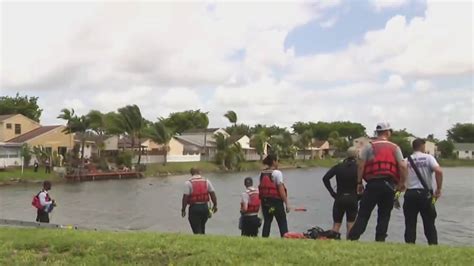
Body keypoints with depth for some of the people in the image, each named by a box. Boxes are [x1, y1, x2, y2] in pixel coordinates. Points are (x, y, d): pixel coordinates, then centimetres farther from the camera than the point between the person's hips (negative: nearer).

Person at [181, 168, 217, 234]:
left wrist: (183, 209, -4)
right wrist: (215, 205, 14)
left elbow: (185, 197, -11)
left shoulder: (188, 183, -7)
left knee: (196, 230, 2)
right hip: (204, 207, 4)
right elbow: (212, 194, 4)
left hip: (194, 208, -4)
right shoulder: (206, 181, 4)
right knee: (202, 227, 22)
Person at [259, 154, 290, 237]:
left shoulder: (262, 173, 7)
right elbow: (281, 189, -14)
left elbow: (261, 188, 7)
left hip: (265, 200, 6)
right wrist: (287, 203, -11)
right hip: (276, 200, -6)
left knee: (267, 222, 12)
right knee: (282, 224, 4)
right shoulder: (277, 173, -11)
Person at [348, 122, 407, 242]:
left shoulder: (369, 146, 6)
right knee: (384, 215, 10)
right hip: (389, 185, 1)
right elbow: (403, 166, -2)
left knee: (363, 214, 1)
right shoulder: (395, 148, 9)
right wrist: (402, 183, 9)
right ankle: (380, 240, 7)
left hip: (372, 184, -1)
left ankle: (352, 238, -5)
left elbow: (361, 166, -2)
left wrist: (359, 183, 5)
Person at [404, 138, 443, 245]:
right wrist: (439, 189, -8)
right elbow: (439, 171, -15)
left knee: (410, 224, 7)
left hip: (410, 194, 2)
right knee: (429, 224, 10)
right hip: (425, 193, -1)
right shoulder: (428, 157, 0)